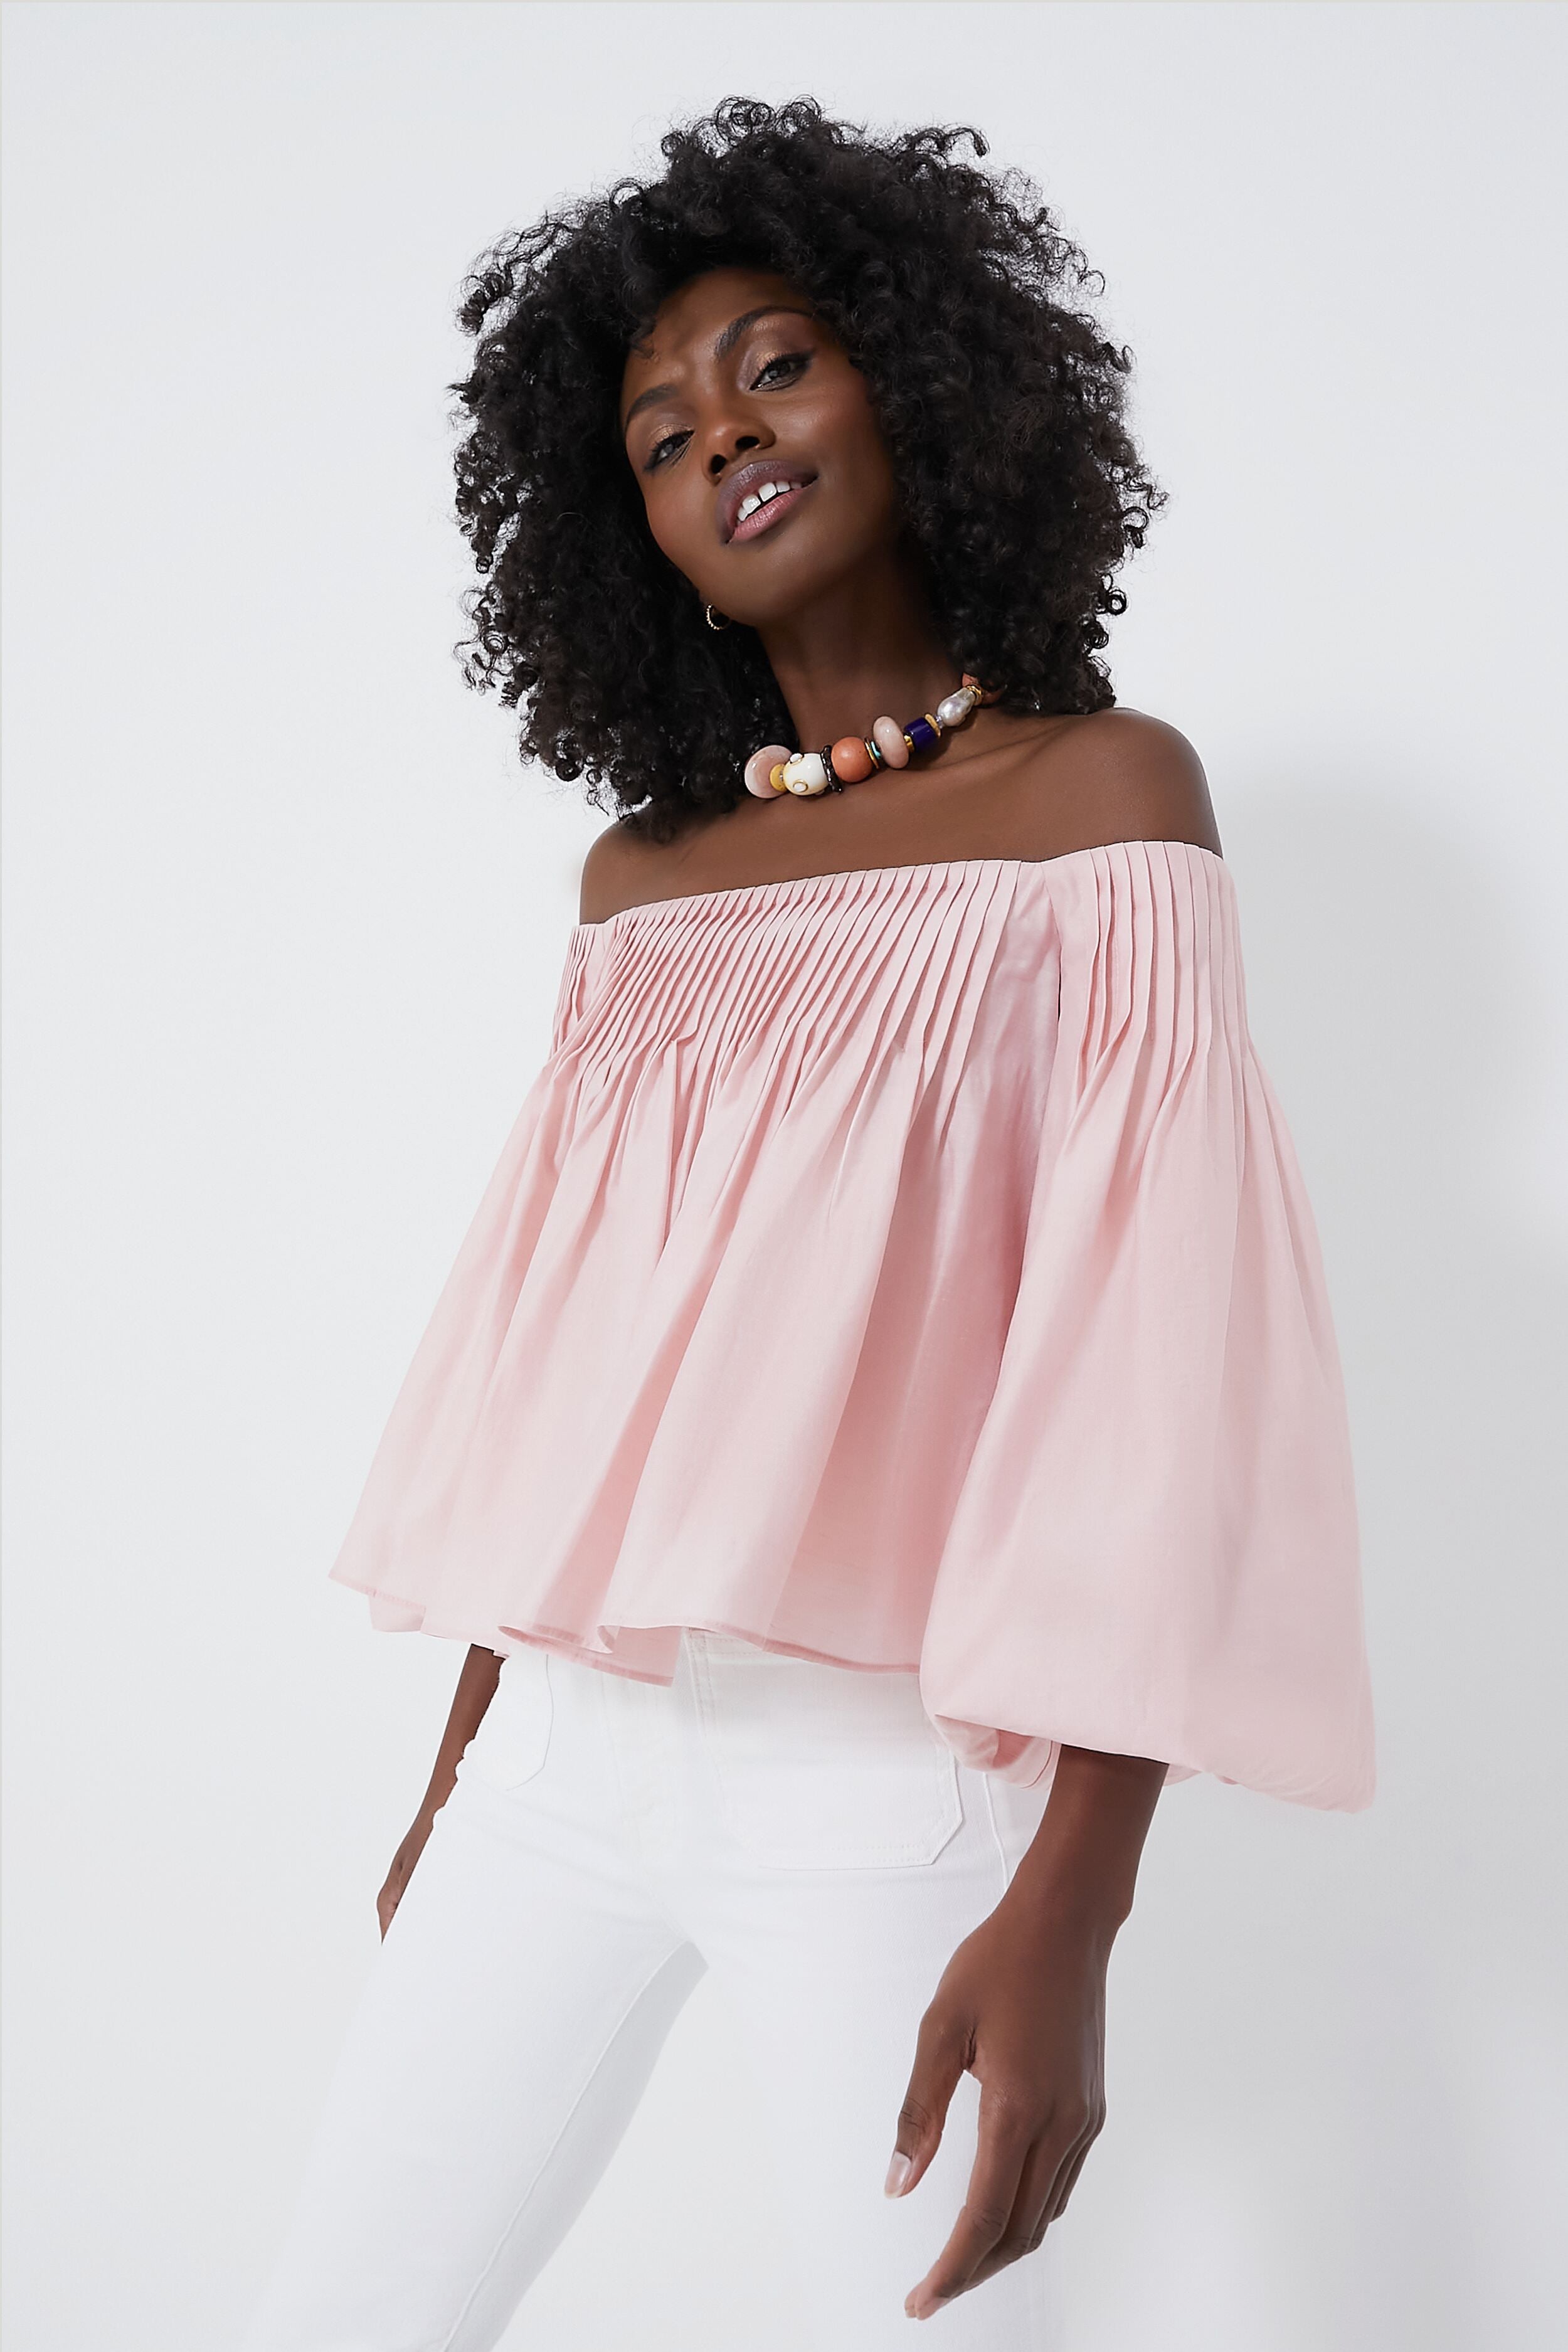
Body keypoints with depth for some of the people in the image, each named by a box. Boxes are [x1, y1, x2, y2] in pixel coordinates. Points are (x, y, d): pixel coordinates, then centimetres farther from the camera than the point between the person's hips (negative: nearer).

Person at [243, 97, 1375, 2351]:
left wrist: (1068, 1915, -16)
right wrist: (461, 1762, 16)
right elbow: (570, 1339, 13)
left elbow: (1153, 1363, -10)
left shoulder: (1099, 792, -3)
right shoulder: (640, 875, 11)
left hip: (893, 1764, -4)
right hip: (570, 1741, 5)